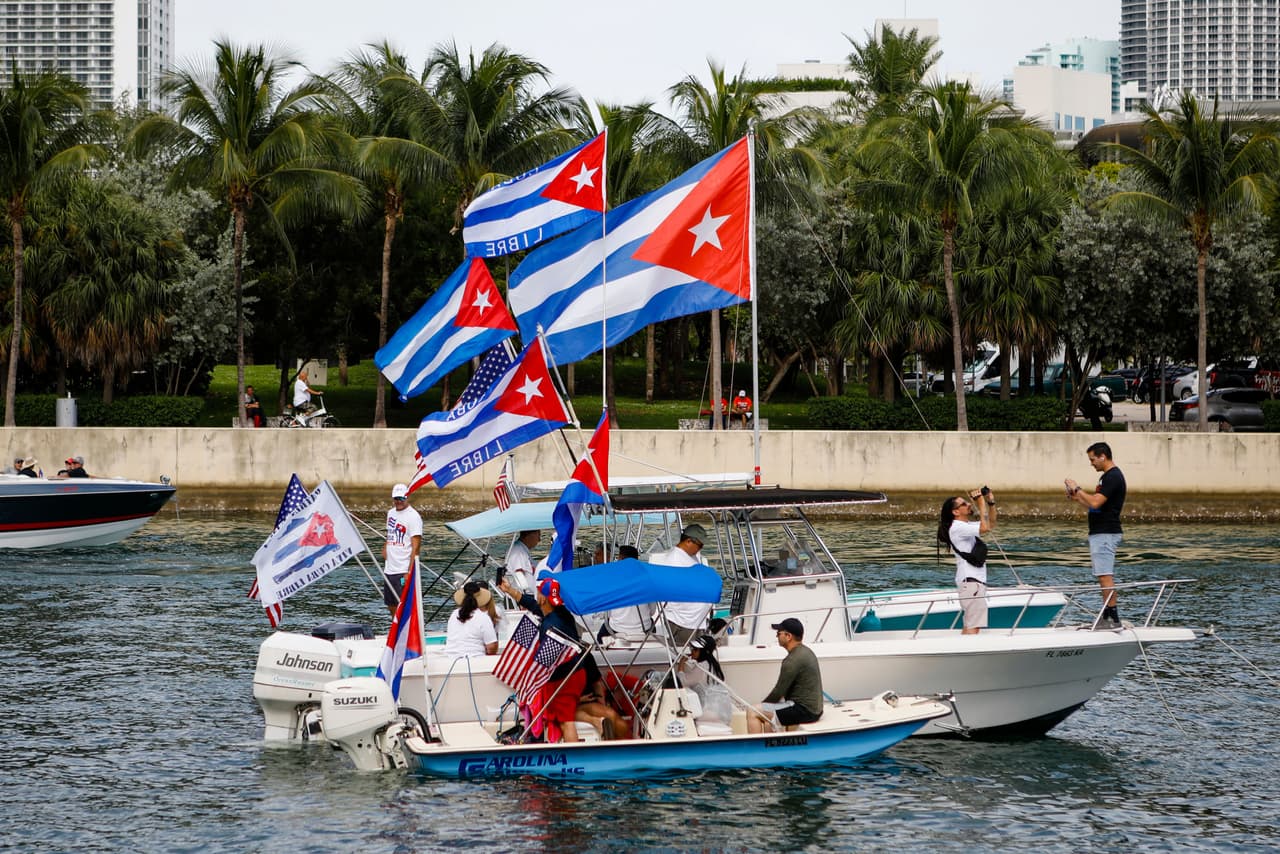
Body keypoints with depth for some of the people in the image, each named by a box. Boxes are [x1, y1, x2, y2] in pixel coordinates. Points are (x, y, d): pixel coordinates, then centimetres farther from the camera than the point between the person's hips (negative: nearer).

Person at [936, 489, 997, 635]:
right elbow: (985, 528, -26)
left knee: (969, 625, 13)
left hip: (976, 579, 10)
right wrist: (981, 502, -19)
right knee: (973, 626, -16)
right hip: (970, 580, -10)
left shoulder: (966, 526, 17)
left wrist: (991, 503, 12)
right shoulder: (957, 528, -14)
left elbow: (991, 524, 26)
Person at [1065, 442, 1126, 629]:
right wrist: (1077, 499, 15)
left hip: (1105, 534, -11)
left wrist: (1077, 489, -13)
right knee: (1105, 577, 11)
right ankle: (1106, 616, 14)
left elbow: (1095, 503, -24)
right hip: (1100, 534, 11)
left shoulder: (1113, 477, -15)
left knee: (1105, 576, -12)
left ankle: (1113, 618, -14)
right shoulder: (1109, 476, 18)